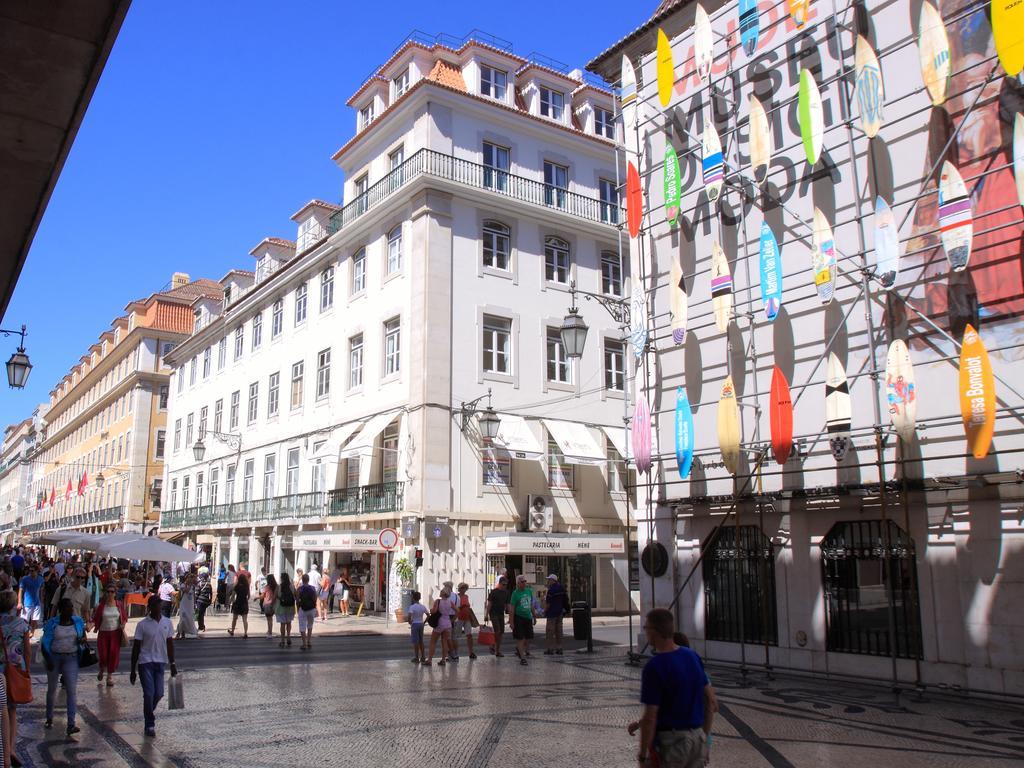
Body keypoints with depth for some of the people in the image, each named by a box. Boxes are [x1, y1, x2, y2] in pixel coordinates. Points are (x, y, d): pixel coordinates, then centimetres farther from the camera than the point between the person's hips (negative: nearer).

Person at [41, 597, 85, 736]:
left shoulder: (78, 621, 0)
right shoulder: (52, 623, -8)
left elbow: (82, 635, 16)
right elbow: (45, 643, -7)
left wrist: (82, 639, -8)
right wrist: (48, 659, -19)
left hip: (71, 658, 1)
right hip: (54, 657, 0)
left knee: (72, 690, -10)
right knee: (52, 688, 16)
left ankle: (71, 724, -10)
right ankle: (49, 718, 38)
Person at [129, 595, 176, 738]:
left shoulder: (167, 622, 3)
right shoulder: (143, 624, -7)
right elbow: (136, 647, -4)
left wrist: (172, 664, 9)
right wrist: (133, 670, -5)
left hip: (160, 662, 3)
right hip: (145, 662, -3)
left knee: (159, 693, 3)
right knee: (149, 694, -7)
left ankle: (149, 711, 34)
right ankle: (150, 725, 7)